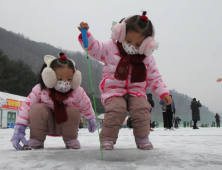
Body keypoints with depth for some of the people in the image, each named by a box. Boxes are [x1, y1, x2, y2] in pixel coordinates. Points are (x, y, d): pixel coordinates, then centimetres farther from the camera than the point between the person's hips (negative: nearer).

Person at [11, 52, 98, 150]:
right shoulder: (40, 90, -20)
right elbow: (26, 107, -17)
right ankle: (36, 141, -11)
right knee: (37, 108, -31)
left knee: (72, 111, -32)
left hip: (66, 126, 1)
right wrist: (19, 130, -23)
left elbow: (86, 107, 0)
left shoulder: (77, 92, -19)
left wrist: (91, 122, 17)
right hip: (46, 126, 0)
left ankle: (71, 140, -7)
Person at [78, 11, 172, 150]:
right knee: (116, 109, -29)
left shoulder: (147, 58, 6)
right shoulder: (110, 48, 1)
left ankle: (142, 137, -3)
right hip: (114, 90, -2)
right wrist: (86, 34, -12)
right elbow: (94, 48, 4)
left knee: (142, 108, -24)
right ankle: (107, 138, -12)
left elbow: (154, 78, 11)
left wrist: (163, 93, -1)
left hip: (136, 91, 2)